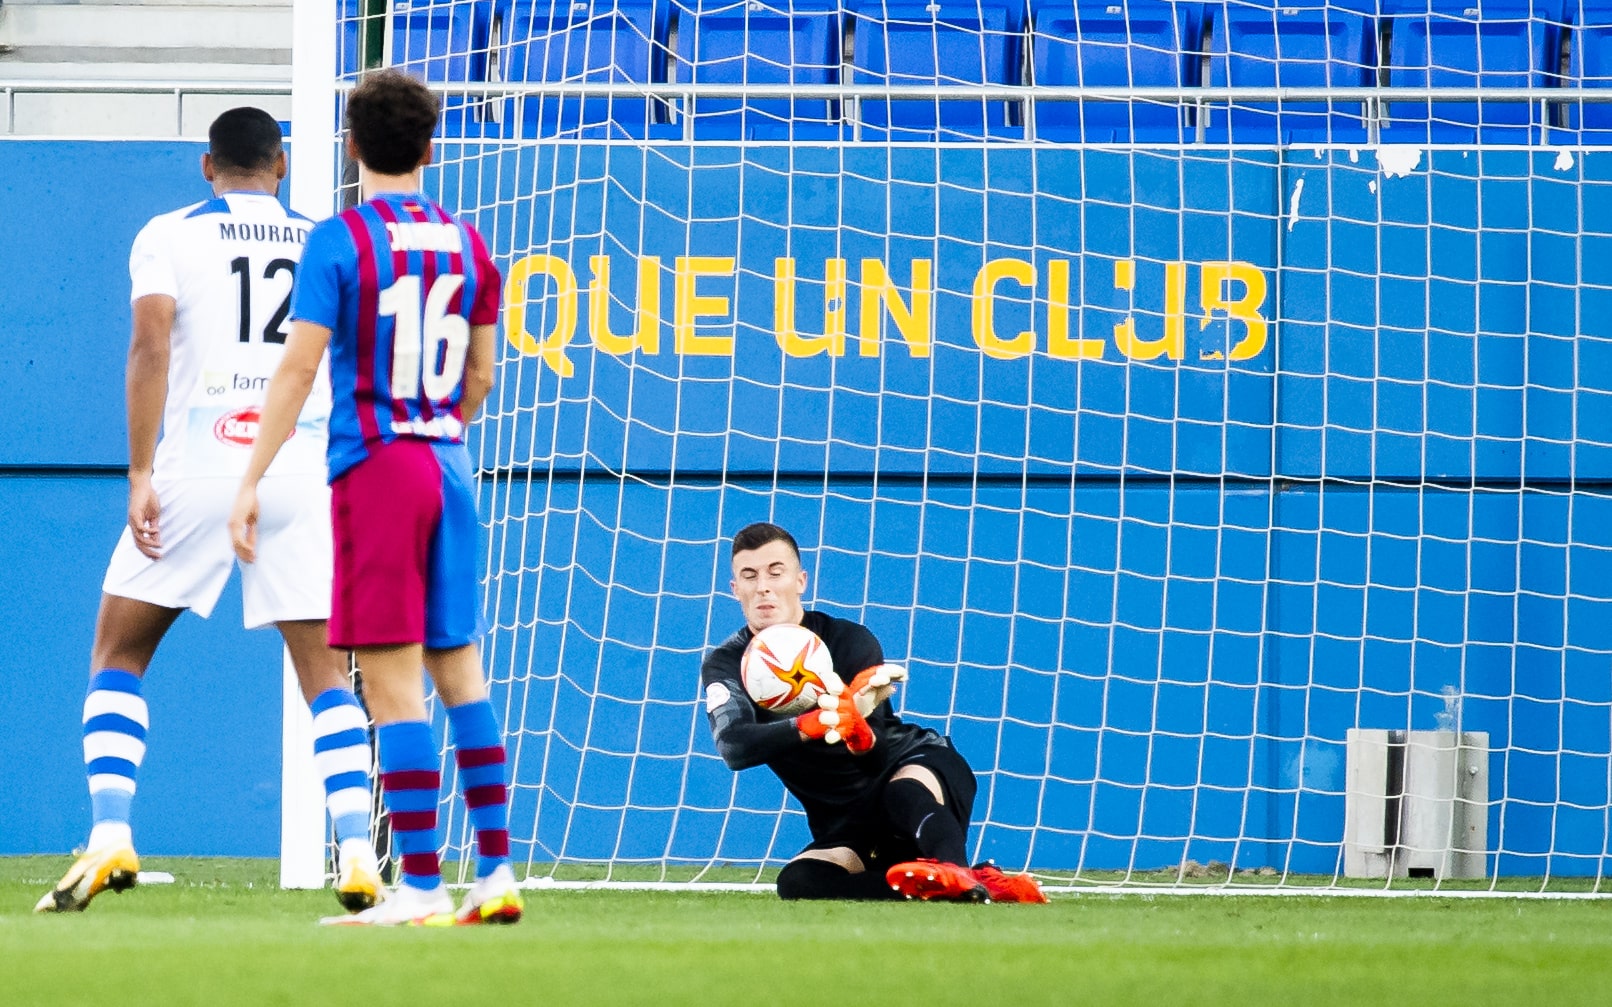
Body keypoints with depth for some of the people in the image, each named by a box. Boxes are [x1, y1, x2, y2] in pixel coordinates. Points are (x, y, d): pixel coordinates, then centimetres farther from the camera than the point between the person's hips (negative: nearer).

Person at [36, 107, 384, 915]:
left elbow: (151, 345, -9)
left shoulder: (169, 236, 5)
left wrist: (141, 476, -12)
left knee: (117, 657, 10)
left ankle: (110, 834, -5)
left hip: (197, 465, -2)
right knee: (326, 672, 7)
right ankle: (357, 854, -7)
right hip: (303, 476, 2)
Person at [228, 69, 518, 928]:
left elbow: (298, 369, -12)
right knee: (458, 669, 12)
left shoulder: (339, 241, -7)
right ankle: (496, 874, 12)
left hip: (374, 467, -6)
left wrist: (251, 481, -11)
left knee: (393, 683, -6)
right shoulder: (467, 244, 9)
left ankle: (420, 888, -10)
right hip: (448, 467, 6)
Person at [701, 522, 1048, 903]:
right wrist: (813, 725, -42)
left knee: (905, 793, -38)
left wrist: (861, 733, -46)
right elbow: (734, 748, -25)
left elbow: (878, 757, -19)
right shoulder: (726, 666, -3)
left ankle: (961, 878, -61)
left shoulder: (850, 642, -11)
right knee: (798, 883, -29)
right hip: (846, 827, 3)